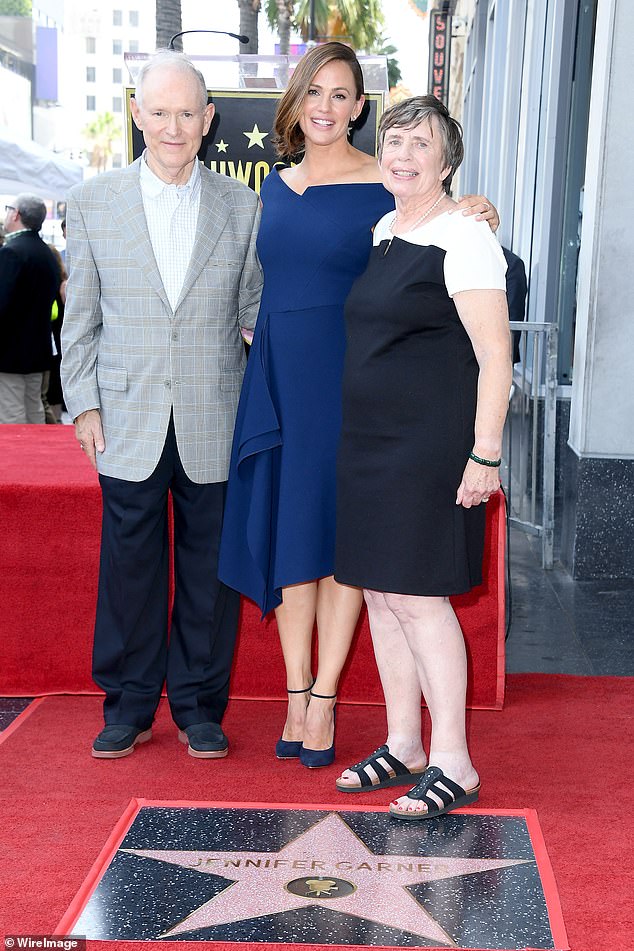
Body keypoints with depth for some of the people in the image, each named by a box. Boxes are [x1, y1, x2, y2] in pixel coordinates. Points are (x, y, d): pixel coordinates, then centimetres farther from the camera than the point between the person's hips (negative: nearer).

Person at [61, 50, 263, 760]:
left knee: (209, 569, 7)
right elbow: (81, 317, 8)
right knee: (129, 567, 7)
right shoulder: (92, 203, 5)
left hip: (215, 426, 0)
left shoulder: (241, 207, 4)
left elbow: (257, 311, 8)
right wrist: (84, 404, 1)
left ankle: (199, 708, 21)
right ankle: (129, 708, 21)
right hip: (129, 424, 0)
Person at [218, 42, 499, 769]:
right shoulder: (276, 185, 12)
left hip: (348, 381, -5)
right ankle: (296, 696, 17)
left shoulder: (383, 187, -5)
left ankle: (324, 699, 11)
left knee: (339, 536, 1)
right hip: (278, 378, 5)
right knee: (285, 533, 7)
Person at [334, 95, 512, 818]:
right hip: (369, 443, 9)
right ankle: (403, 747, 22)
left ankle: (454, 765, 2)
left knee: (417, 594, -8)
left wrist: (484, 455, -19)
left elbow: (495, 357, -14)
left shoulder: (463, 238, -11)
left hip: (430, 446, -8)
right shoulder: (383, 231, 14)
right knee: (380, 591, 11)